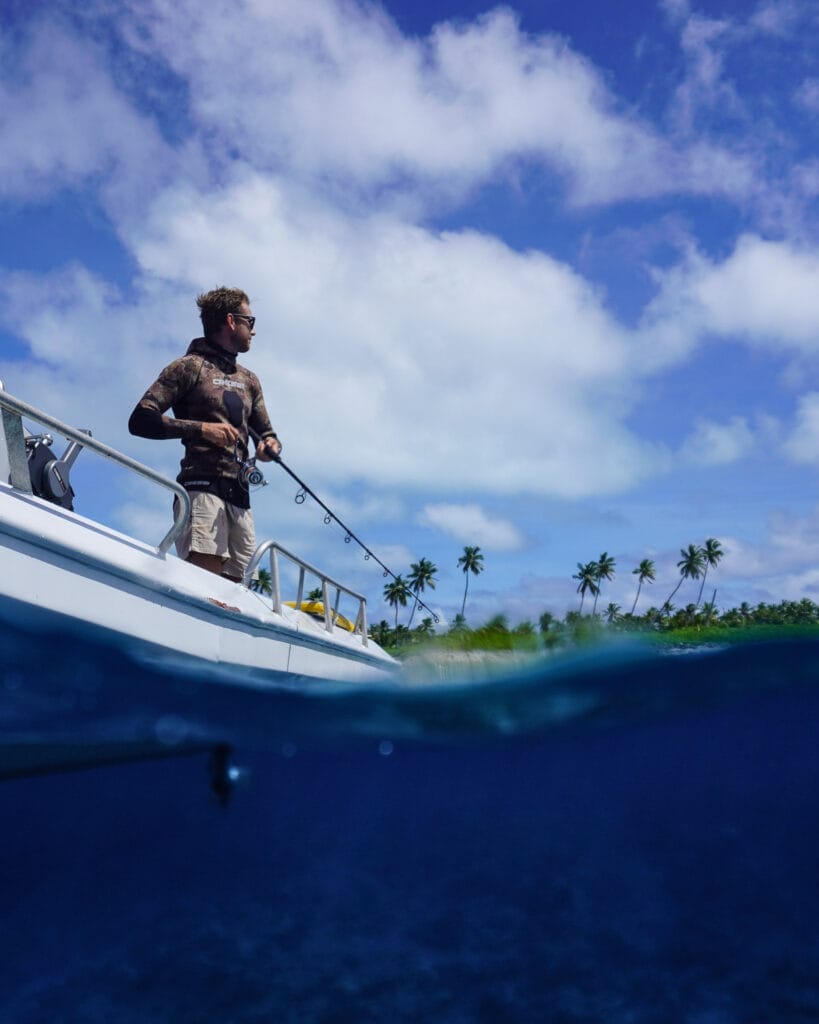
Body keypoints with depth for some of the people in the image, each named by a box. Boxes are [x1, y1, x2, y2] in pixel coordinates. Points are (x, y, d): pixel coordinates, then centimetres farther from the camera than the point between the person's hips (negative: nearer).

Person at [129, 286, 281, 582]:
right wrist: (202, 428, -12)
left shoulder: (249, 380, 26)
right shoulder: (190, 366, 5)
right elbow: (140, 419, -3)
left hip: (240, 493, 7)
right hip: (202, 487, -7)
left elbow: (266, 432, 29)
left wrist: (270, 445, 4)